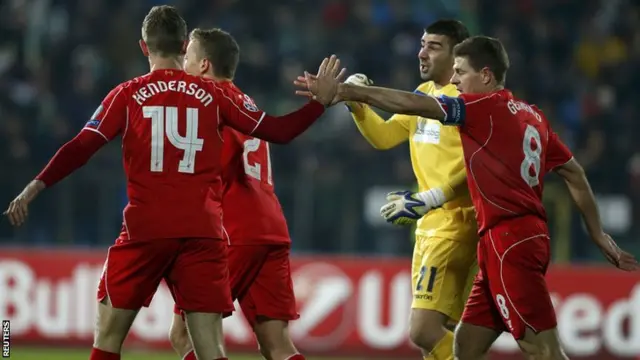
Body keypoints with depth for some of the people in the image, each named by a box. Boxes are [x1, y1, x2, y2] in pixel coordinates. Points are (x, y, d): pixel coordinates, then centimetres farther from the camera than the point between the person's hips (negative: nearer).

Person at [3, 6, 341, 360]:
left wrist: (34, 188, -2)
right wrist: (321, 101, 22)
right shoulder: (214, 95, 6)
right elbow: (277, 130, 9)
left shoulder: (127, 95, 3)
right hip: (202, 233, 1)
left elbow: (81, 148, -4)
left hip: (145, 229, -1)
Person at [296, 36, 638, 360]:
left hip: (509, 240, -9)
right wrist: (597, 235, 25)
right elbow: (574, 173, 20)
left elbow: (412, 104, -14)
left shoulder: (487, 106, -8)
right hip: (525, 236, 9)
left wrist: (345, 92, -15)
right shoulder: (531, 115, 16)